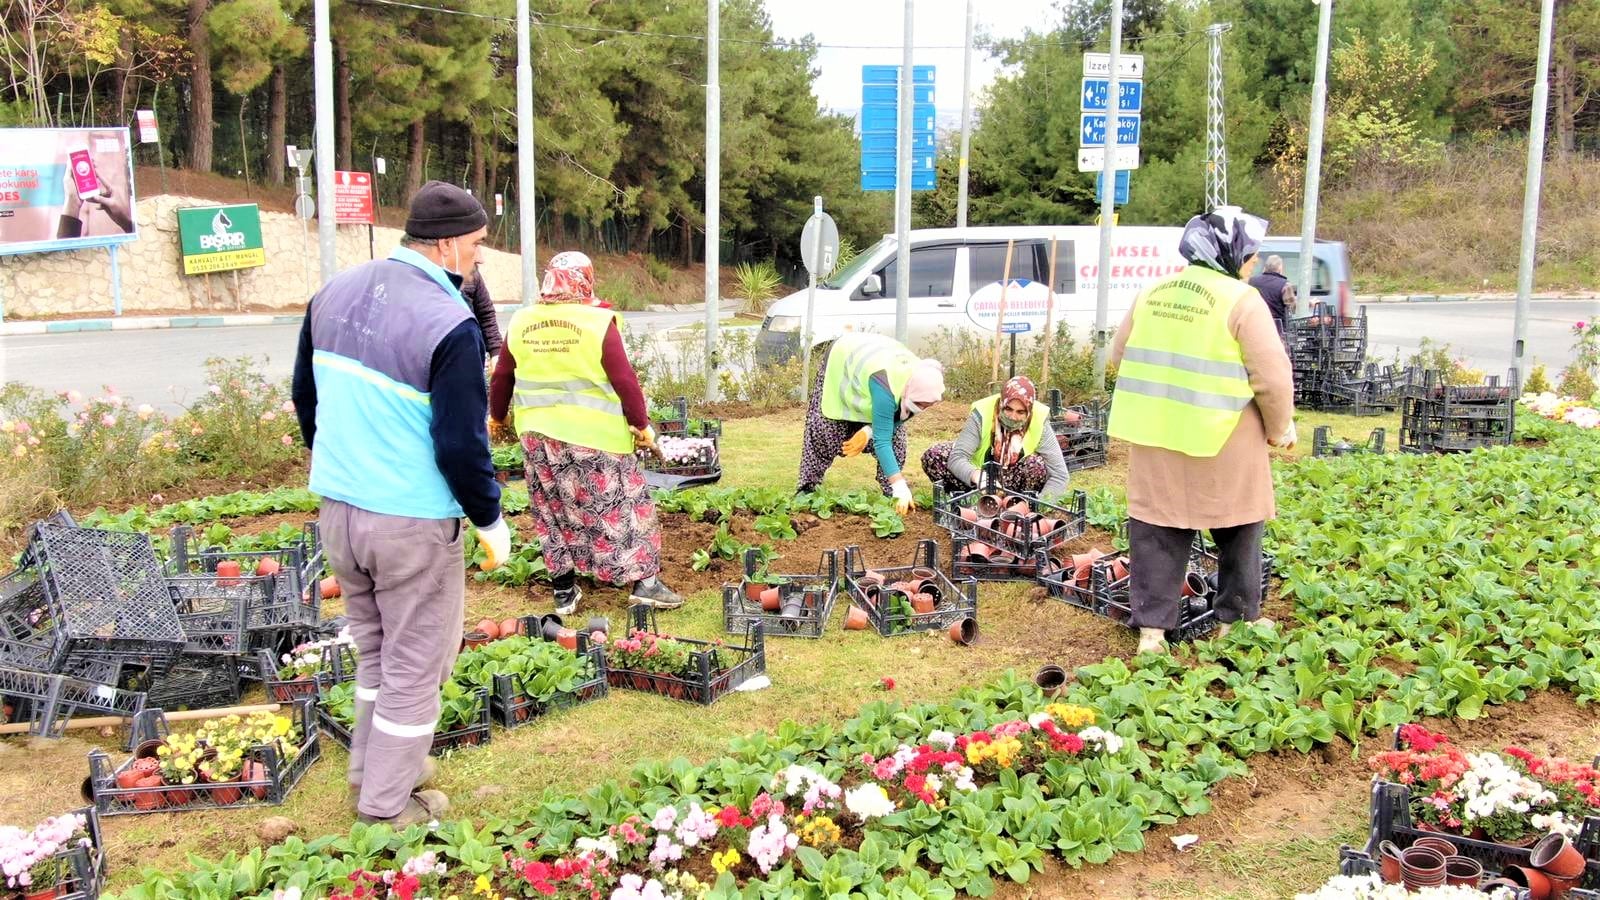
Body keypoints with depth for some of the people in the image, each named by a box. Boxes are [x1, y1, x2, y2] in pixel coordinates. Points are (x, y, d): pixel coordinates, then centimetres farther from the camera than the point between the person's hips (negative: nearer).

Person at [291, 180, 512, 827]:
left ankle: (370, 768, 38)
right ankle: (387, 803, 21)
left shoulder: (333, 294, 3)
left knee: (374, 650, 25)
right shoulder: (449, 325, -21)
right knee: (414, 664, 10)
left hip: (337, 507, 7)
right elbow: (462, 446, -19)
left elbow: (305, 397, 14)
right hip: (413, 521, -7)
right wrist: (490, 519, -4)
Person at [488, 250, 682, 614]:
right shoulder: (598, 322, -11)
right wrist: (641, 423, 0)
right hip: (593, 435, -4)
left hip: (539, 436, 4)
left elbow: (501, 377, 12)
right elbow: (624, 380, -10)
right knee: (621, 504, 6)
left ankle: (564, 589, 20)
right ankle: (644, 581, 6)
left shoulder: (521, 323, 4)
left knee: (554, 510, 15)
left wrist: (498, 417, 27)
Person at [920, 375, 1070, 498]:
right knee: (934, 455, -24)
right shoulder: (982, 414, -26)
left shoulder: (1039, 425, -23)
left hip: (1012, 482, 0)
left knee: (1038, 465, -32)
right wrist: (977, 476, -53)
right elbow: (957, 458, -32)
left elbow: (1060, 475, -22)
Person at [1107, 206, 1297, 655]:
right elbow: (1272, 377, -13)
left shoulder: (1152, 293, 7)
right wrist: (1280, 429, 2)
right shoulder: (1241, 302, -11)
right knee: (1238, 530, 15)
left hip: (1154, 436, 5)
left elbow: (1120, 355, 14)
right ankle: (1236, 618, 27)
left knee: (1157, 530, 9)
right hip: (1221, 442, -4)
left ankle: (1151, 629, 9)